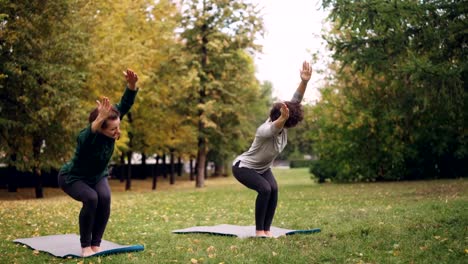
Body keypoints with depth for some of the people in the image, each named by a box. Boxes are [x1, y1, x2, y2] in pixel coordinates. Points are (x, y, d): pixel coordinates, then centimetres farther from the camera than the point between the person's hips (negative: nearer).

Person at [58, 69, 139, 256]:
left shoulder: (111, 127, -24)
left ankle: (96, 244, -11)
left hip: (97, 176, 5)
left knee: (105, 198, -25)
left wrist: (132, 84, -48)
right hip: (72, 177, -5)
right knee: (91, 198, -32)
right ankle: (85, 246, -16)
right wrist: (99, 119, -80)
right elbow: (91, 132, -64)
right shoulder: (86, 137, -38)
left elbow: (125, 105, -32)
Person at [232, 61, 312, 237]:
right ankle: (259, 231, -15)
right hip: (243, 167, -7)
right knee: (265, 189, -27)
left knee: (274, 190, -16)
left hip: (262, 168, 7)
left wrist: (304, 81, -42)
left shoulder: (283, 125, -17)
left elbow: (295, 101, -28)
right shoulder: (265, 130, -35)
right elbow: (274, 128, -60)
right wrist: (283, 118, -81)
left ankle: (266, 230, -7)